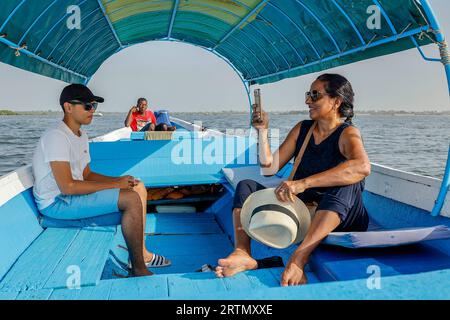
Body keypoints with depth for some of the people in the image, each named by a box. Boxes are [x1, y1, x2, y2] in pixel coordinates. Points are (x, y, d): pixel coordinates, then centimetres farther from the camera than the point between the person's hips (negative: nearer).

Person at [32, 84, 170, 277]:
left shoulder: (81, 137, 13)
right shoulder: (57, 137, -18)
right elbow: (67, 187, -25)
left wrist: (118, 180, -3)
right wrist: (114, 185, -19)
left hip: (72, 193, 10)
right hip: (56, 202, -10)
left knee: (138, 187, 5)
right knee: (132, 199, -21)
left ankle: (142, 253, 6)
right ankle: (139, 270, -8)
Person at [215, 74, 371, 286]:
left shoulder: (347, 133, -8)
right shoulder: (302, 129, 9)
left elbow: (362, 166, -33)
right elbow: (269, 168, 8)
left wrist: (303, 183, -41)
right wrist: (263, 131, -3)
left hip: (337, 219, -5)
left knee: (346, 185, -35)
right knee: (246, 186, -5)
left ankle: (298, 259, -44)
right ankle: (243, 254, -30)